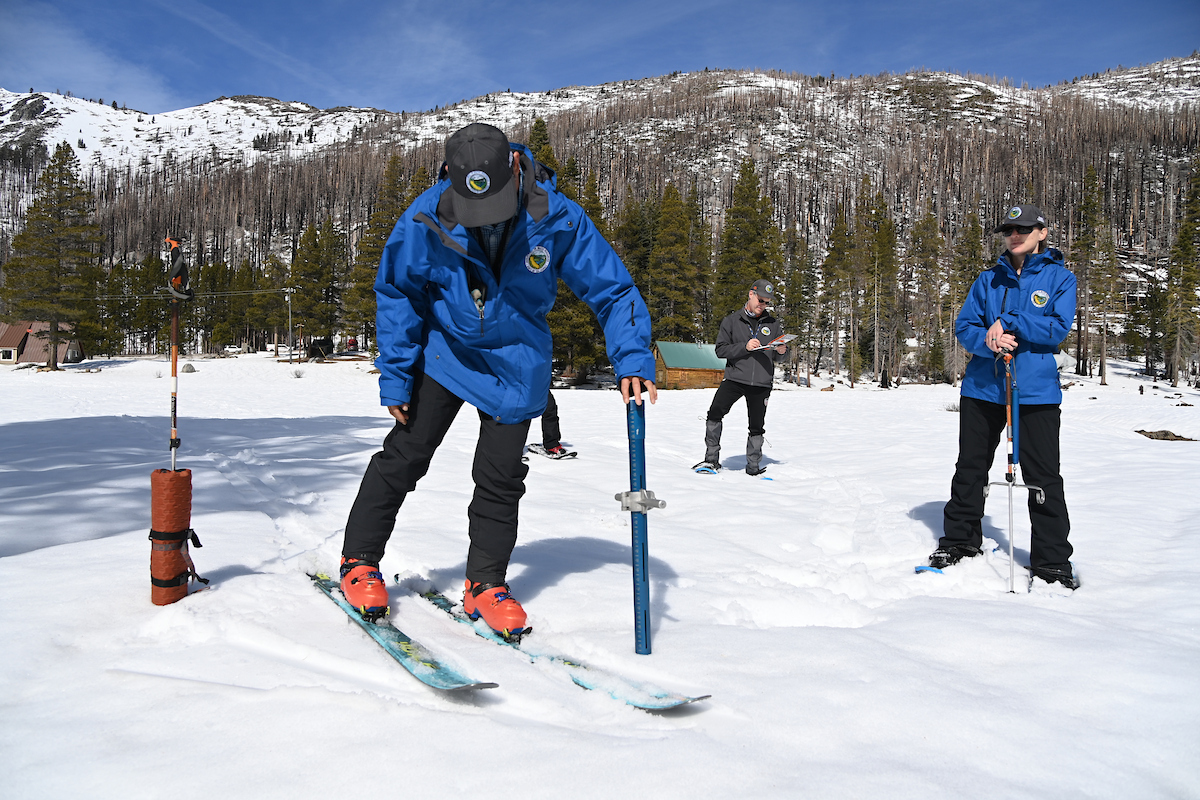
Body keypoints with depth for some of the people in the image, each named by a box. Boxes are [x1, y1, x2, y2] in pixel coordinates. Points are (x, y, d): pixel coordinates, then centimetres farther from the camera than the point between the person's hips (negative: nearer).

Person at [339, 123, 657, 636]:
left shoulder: (556, 218, -23)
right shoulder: (428, 217, -22)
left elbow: (611, 289, -14)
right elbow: (397, 295, -7)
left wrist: (633, 361, -25)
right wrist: (395, 376, -8)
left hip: (516, 367, 0)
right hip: (445, 353, 0)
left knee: (500, 478, 2)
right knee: (404, 457, 4)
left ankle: (486, 584, 18)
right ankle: (359, 561, 22)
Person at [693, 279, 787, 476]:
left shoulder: (772, 324, 12)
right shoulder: (731, 321, 5)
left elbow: (774, 356, 18)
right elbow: (721, 350, -3)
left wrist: (780, 352, -5)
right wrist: (744, 347, -17)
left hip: (761, 383, 2)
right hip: (735, 378, -2)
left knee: (757, 427, 6)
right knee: (715, 413, -18)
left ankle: (753, 466, 21)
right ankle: (711, 459, -7)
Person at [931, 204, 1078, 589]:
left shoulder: (1060, 278, 3)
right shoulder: (989, 280, 11)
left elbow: (1058, 328, -9)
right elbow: (964, 325, 4)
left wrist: (1008, 322, -16)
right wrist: (987, 339, -17)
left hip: (1035, 392, -3)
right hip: (982, 387, 3)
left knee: (1043, 477, -1)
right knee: (970, 468, 11)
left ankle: (1052, 560, 10)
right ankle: (960, 539, 27)